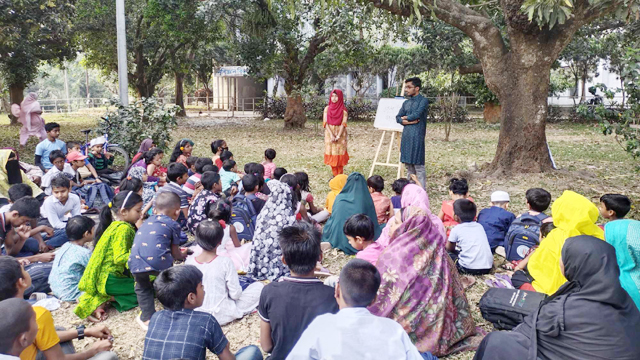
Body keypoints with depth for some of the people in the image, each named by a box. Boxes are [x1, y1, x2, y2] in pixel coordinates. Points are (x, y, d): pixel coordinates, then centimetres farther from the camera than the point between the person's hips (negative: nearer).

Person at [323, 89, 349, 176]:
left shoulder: (343, 109, -2)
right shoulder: (327, 108, 3)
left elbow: (343, 124, -8)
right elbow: (325, 123, -3)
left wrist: (338, 136, -17)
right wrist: (332, 135, -14)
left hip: (340, 134, -2)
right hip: (330, 134, 2)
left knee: (340, 153, -2)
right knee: (331, 153, 1)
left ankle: (340, 175, 4)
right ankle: (335, 175, 9)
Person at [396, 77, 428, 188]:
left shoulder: (423, 101, -3)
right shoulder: (406, 103, 17)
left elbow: (417, 114, -16)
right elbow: (398, 118, 8)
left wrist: (405, 118, 1)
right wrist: (410, 121, -9)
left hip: (417, 136, -7)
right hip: (406, 135, 7)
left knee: (418, 165, -7)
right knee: (408, 164, 11)